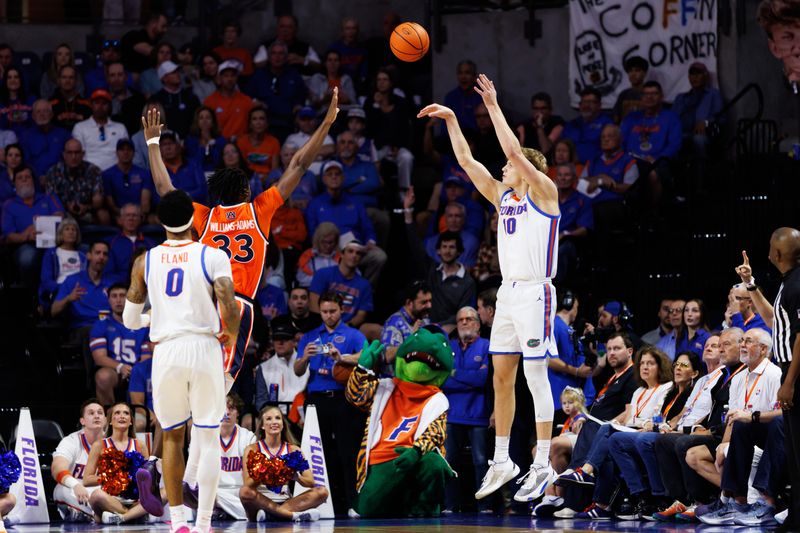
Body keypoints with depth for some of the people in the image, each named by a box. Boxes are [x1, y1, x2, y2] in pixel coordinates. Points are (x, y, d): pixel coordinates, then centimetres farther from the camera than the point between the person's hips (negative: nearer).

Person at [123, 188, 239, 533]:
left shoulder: (145, 262, 7)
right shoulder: (213, 257, -1)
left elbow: (130, 320, 12)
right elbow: (230, 311, -13)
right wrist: (231, 336, 9)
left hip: (166, 351, 2)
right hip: (205, 349, -2)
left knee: (172, 437, 17)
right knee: (208, 440, 7)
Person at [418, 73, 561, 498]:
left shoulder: (544, 191, -3)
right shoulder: (502, 197, 16)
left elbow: (514, 150, -15)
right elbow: (466, 161, 17)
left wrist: (493, 108, -10)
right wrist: (450, 120, 11)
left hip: (535, 292, -8)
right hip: (508, 292, 8)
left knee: (535, 377, -8)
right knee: (502, 378, 8)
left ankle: (542, 464, -7)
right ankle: (501, 462, 15)